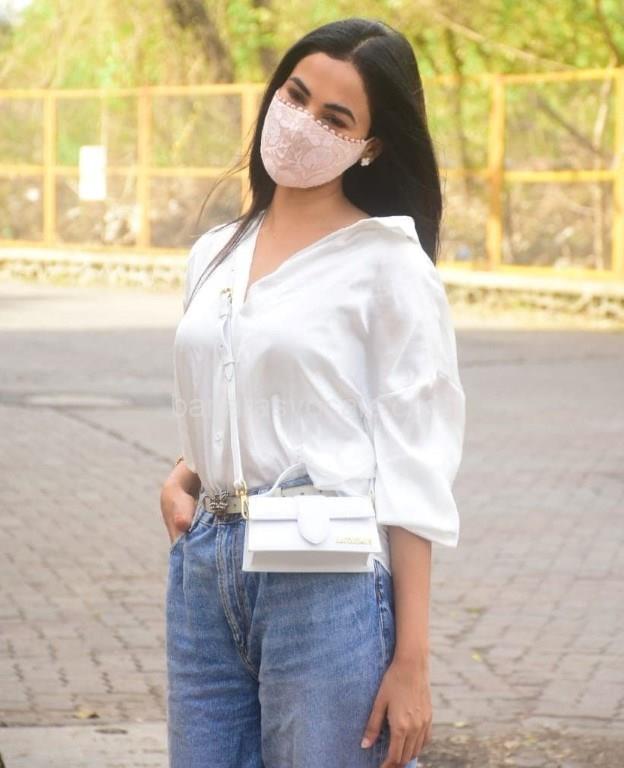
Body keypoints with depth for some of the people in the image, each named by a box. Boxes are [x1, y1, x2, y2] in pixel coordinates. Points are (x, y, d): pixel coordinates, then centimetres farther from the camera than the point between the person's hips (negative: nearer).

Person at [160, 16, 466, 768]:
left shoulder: (387, 264, -5)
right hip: (203, 570, 6)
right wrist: (180, 480, 1)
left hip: (329, 580, -6)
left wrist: (412, 662, -13)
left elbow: (412, 477, -8)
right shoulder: (215, 254, 12)